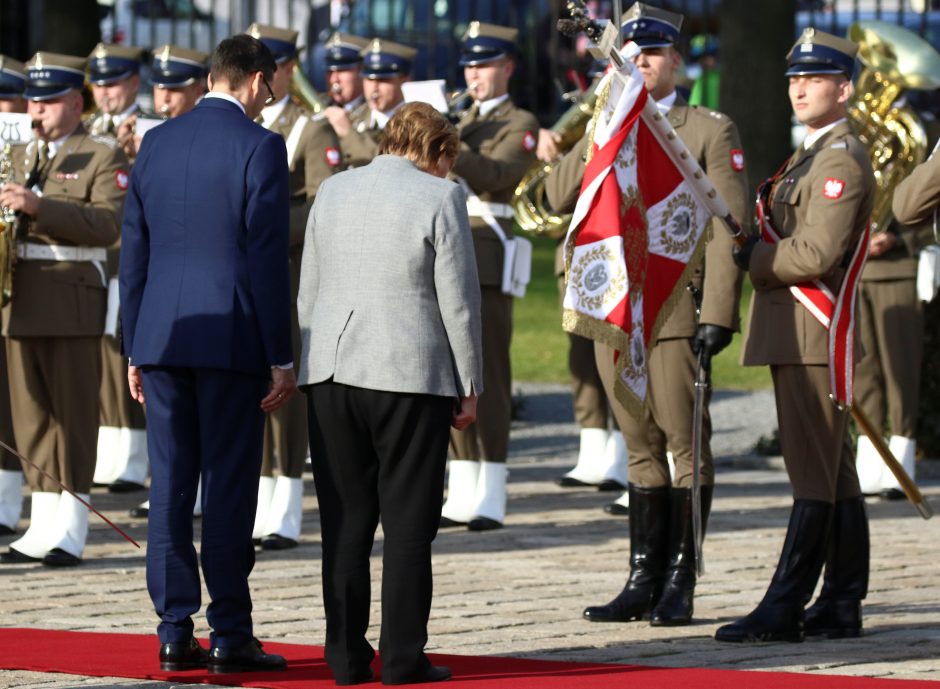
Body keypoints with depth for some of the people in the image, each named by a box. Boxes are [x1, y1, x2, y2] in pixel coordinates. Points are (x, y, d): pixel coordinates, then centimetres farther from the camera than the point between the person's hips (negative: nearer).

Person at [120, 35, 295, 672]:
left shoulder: (156, 143, 9)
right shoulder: (260, 147, -7)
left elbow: (134, 251, 12)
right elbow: (268, 257, -10)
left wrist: (135, 349, 17)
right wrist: (281, 358, -6)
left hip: (163, 338, 5)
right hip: (233, 339, -5)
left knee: (170, 485, 6)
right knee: (229, 487, -2)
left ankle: (175, 632, 7)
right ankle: (231, 635, 0)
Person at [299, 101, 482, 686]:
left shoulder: (333, 192, 11)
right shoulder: (440, 198, -5)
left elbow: (308, 291, 15)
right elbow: (458, 302, -5)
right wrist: (470, 386, 2)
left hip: (330, 373, 5)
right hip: (411, 374, -5)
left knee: (345, 520, 8)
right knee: (408, 520, 1)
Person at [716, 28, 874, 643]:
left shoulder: (842, 160, -13)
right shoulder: (813, 156, 20)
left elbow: (815, 256, -21)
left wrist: (752, 258, -9)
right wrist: (758, 251, 6)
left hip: (812, 334, -10)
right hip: (799, 333, 10)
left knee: (815, 477, -9)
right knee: (836, 476, 11)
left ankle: (785, 609, -12)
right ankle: (842, 605, 13)